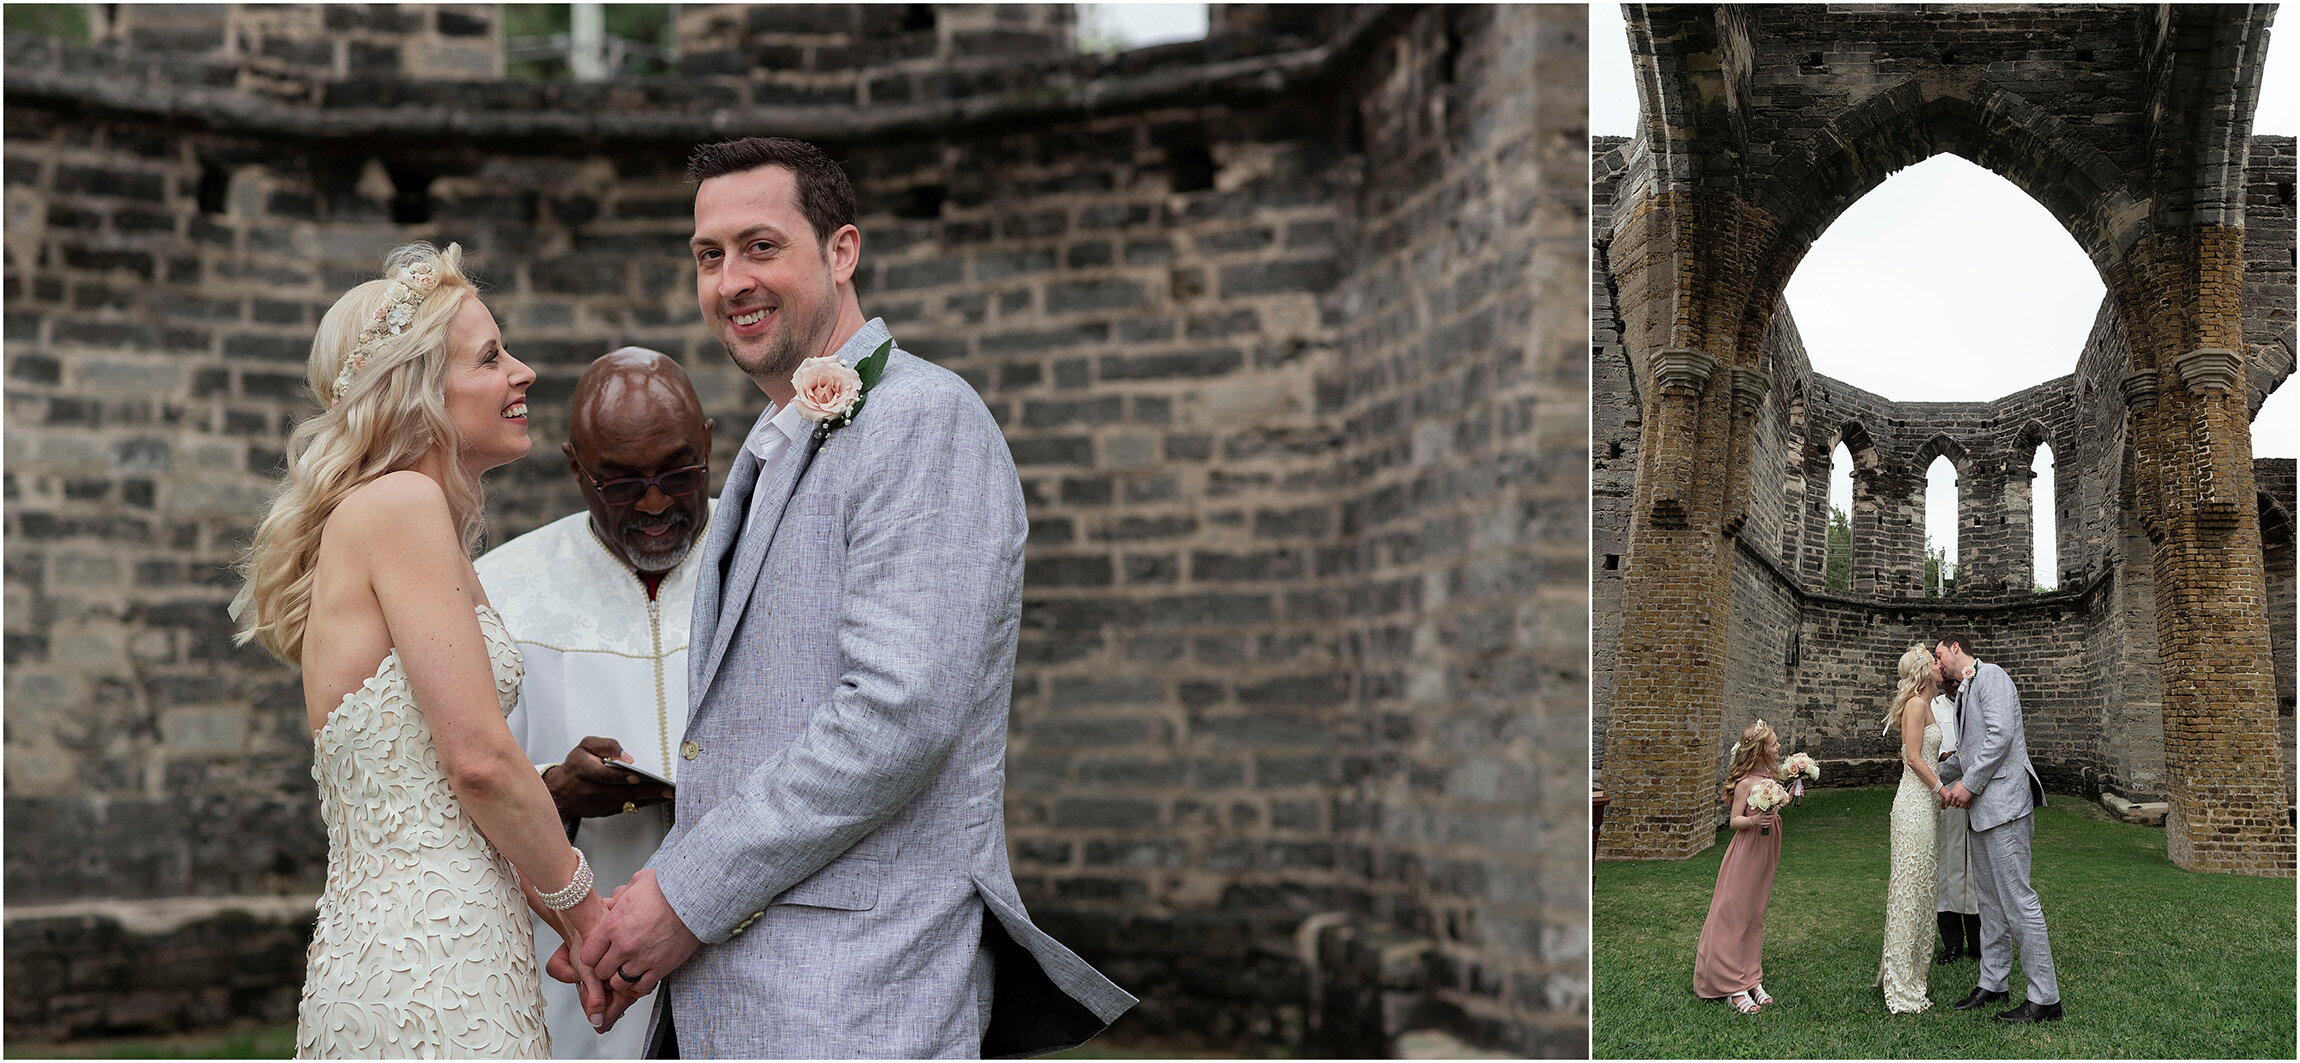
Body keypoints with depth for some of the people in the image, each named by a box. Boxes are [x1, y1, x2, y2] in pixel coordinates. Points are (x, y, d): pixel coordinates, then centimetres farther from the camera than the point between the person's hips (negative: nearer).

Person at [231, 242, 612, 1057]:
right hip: (430, 966, -9)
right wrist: (579, 900, -3)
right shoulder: (401, 504, -11)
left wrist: (565, 926, 14)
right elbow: (479, 758, -17)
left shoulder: (376, 517, 16)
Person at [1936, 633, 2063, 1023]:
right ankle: (1993, 984, 24)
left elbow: (2001, 734, -18)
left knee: (2018, 900, -10)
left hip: (2002, 801, -10)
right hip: (1981, 808, 10)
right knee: (1991, 900, 15)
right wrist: (1962, 785, 6)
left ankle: (2045, 998, -7)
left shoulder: (1990, 675, -7)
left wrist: (1970, 784, -15)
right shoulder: (1964, 691, 22)